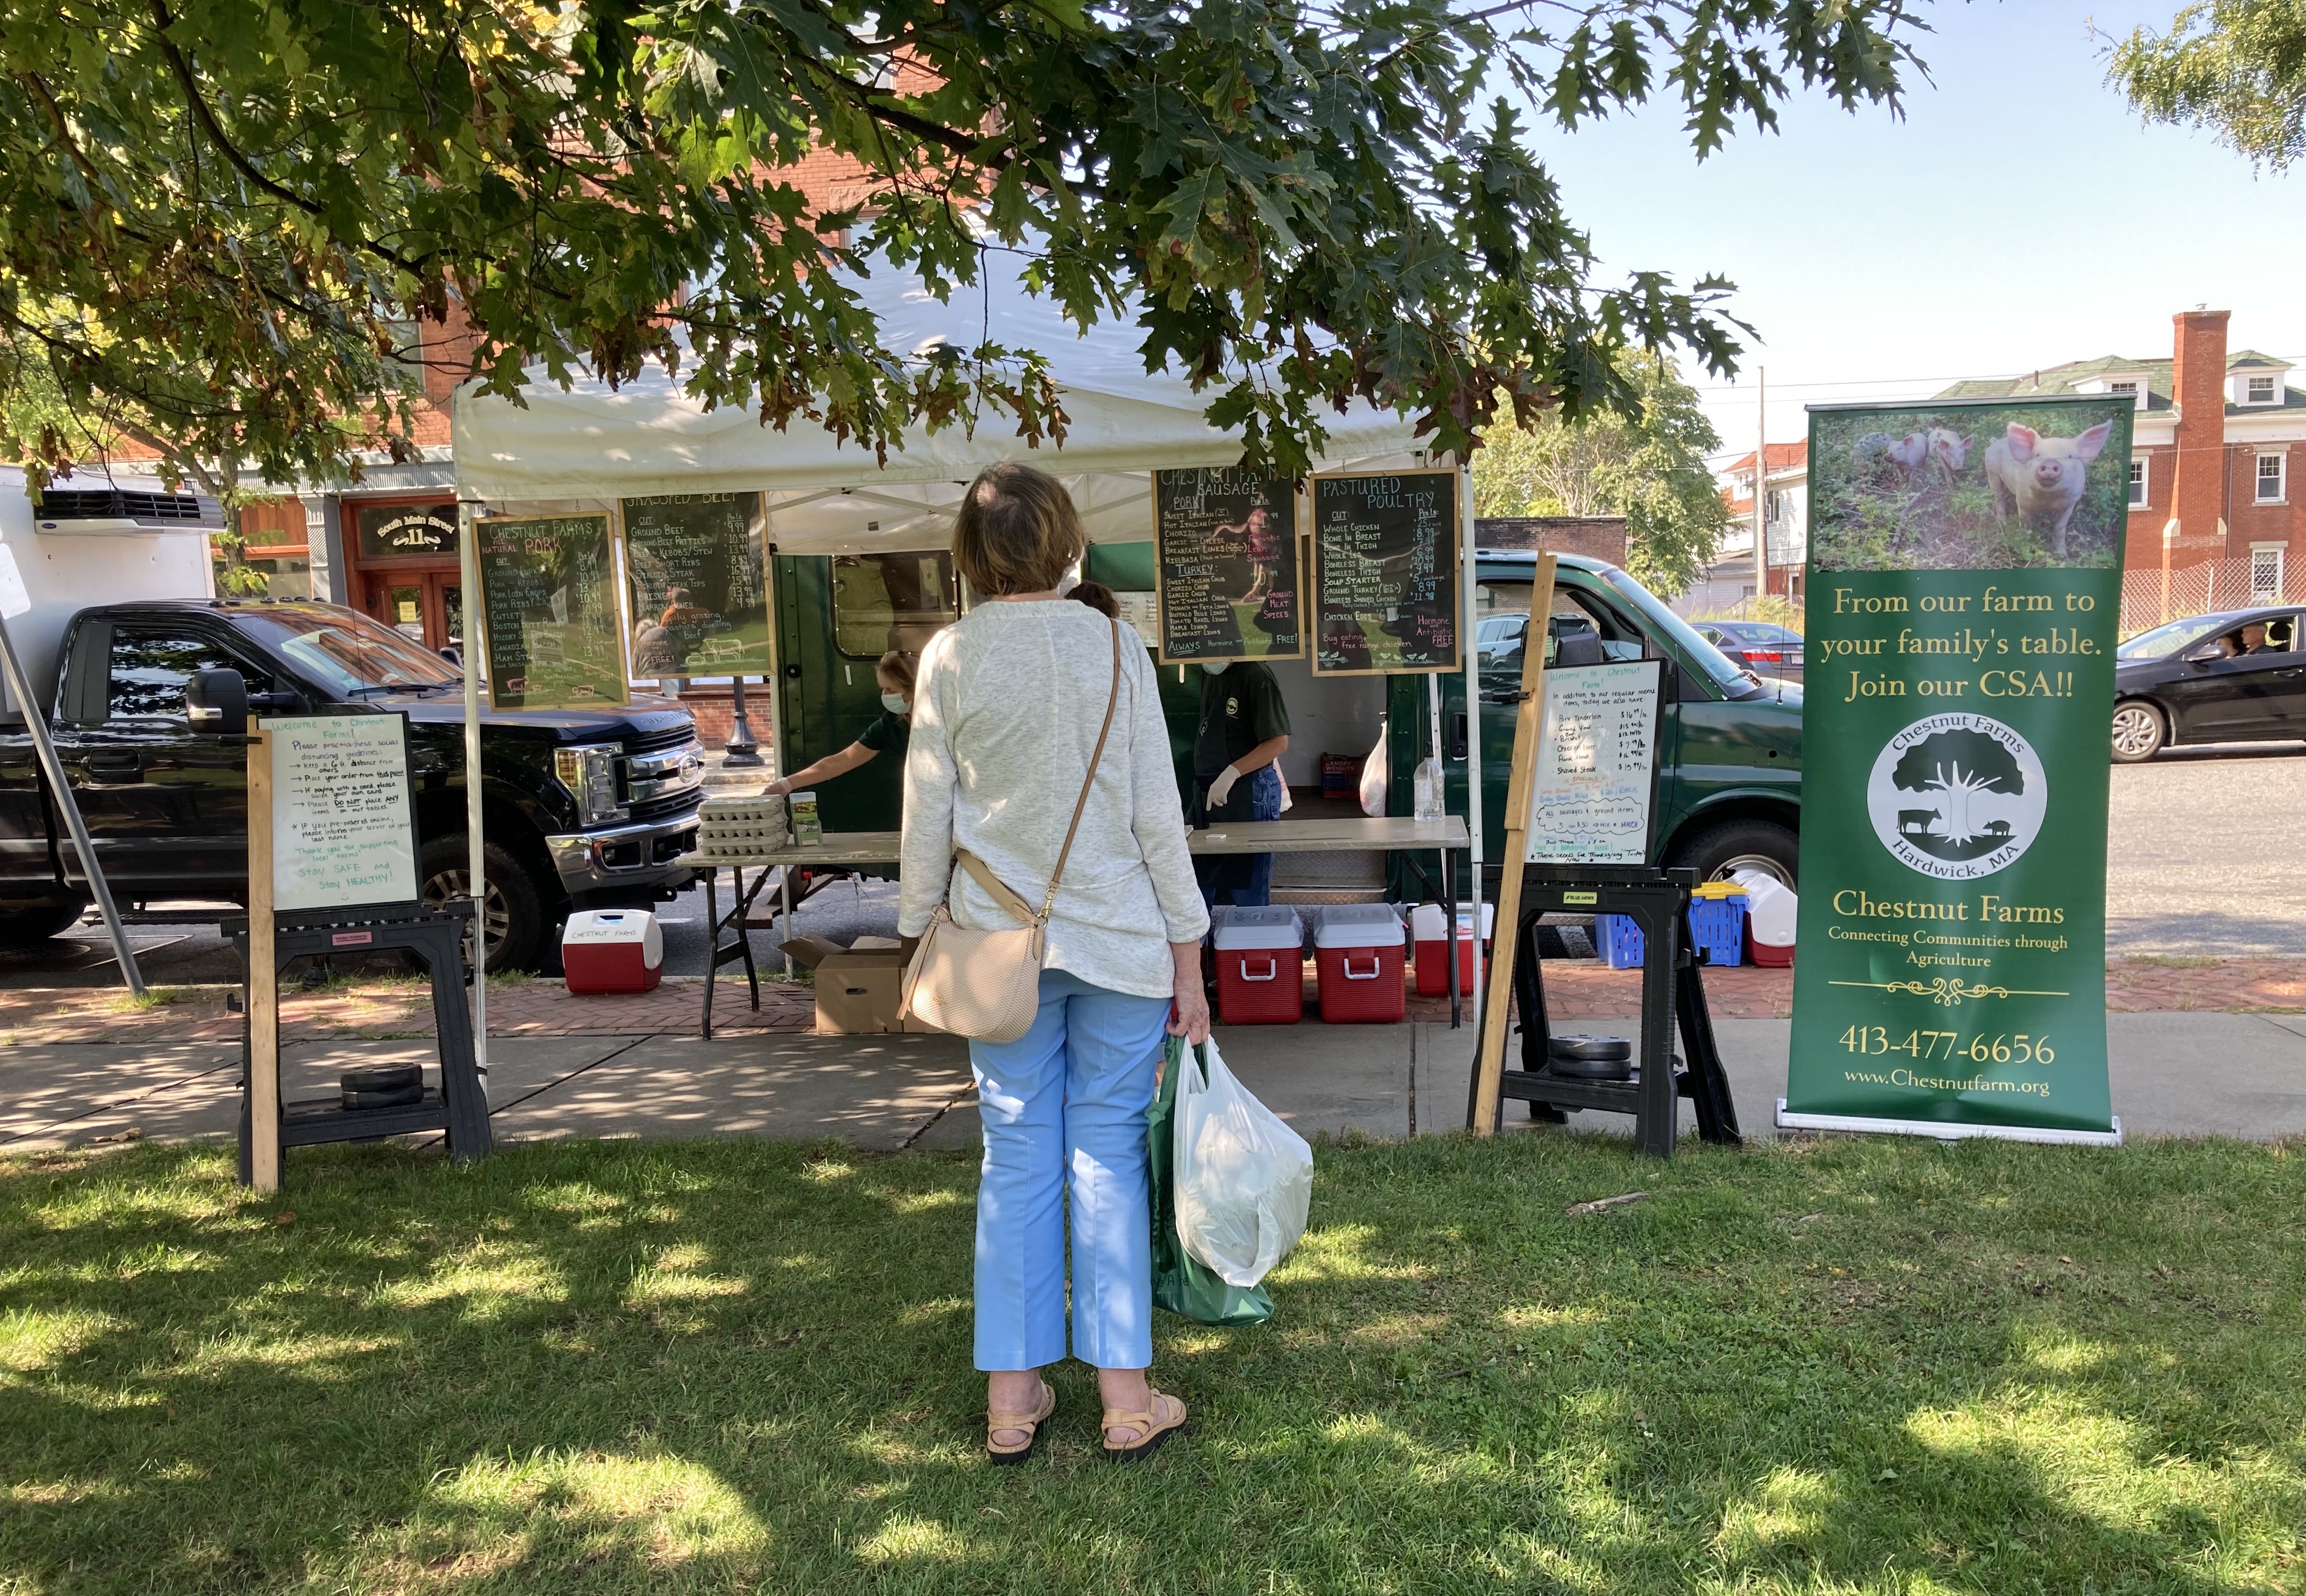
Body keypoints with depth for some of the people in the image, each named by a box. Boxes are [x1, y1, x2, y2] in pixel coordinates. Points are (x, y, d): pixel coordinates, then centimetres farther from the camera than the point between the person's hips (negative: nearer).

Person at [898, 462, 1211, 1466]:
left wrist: (918, 938, 13)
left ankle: (1011, 1401, 16)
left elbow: (927, 817, 1)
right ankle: (1126, 1398, 13)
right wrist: (1187, 956, 3)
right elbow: (1157, 814, -2)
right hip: (1116, 935, -1)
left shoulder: (948, 657, -1)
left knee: (1016, 1159, 9)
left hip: (996, 941, 1)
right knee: (1108, 1156, 7)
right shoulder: (1114, 647, -2)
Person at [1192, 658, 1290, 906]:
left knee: (1248, 897, 1)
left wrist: (1232, 773, -24)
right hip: (1209, 792, 8)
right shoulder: (1210, 673, 10)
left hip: (1249, 791, -8)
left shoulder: (1256, 675, -14)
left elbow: (1279, 742, -17)